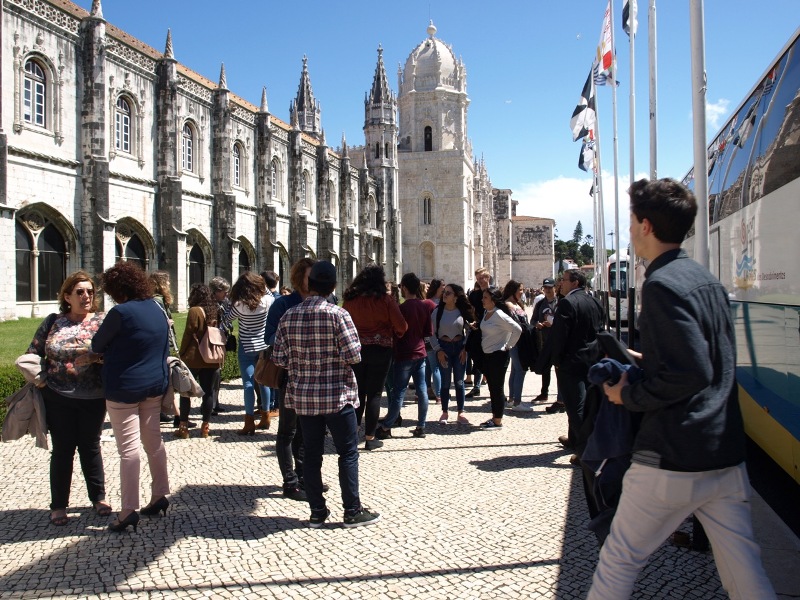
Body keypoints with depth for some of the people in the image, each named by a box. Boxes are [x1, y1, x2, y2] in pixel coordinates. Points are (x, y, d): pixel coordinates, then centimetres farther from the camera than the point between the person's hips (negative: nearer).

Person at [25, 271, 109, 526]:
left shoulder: (102, 321, -2)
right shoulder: (52, 322, 3)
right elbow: (32, 354, 9)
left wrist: (95, 356, -24)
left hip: (93, 399, -1)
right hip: (58, 398, 1)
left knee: (90, 447, 12)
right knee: (62, 449, 8)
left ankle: (99, 497, 27)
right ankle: (58, 505, 21)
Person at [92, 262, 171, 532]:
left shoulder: (121, 312, -19)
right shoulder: (157, 309, 5)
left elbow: (97, 346, -8)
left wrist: (110, 350, 12)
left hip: (124, 388, -7)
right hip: (156, 385, 8)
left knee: (128, 448, -3)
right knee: (154, 441, 16)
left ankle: (128, 510, 1)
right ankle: (159, 495, 25)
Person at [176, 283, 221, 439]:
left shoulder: (195, 311, -11)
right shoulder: (215, 311, 6)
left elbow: (188, 334, -11)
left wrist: (181, 353, -1)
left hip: (193, 358, -5)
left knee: (186, 391, 6)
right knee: (208, 391, 8)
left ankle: (183, 428, 7)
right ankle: (205, 427, 11)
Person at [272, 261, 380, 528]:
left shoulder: (288, 316, -1)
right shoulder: (337, 314, -13)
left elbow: (280, 358, 1)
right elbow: (353, 355, -16)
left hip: (303, 396, 4)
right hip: (337, 395, -4)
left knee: (312, 454, 12)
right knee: (348, 453, 7)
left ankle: (317, 511, 20)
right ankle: (352, 511, 13)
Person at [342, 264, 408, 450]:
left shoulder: (350, 299, -1)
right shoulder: (385, 299, -9)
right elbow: (401, 326, -9)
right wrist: (394, 335, 11)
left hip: (356, 349, 3)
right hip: (381, 349, -3)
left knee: (358, 392, 15)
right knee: (374, 393, 5)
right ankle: (369, 437, 8)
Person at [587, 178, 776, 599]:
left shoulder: (663, 284, -16)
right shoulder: (707, 280, 12)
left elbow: (690, 373, -24)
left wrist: (630, 396, -10)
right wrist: (644, 361, 21)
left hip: (675, 458, -8)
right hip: (727, 454, 9)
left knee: (619, 559, 9)